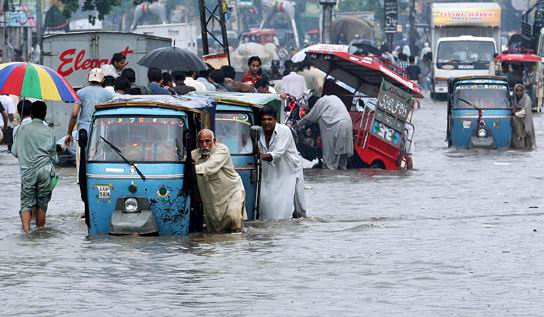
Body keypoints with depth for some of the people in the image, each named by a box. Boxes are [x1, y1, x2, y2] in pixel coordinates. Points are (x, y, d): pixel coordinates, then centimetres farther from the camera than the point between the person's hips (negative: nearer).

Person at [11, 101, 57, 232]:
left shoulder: (22, 129, 0)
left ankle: (26, 229, -20)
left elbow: (15, 152, 7)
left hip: (27, 171, -1)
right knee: (42, 204, 12)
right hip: (45, 170, 1)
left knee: (26, 203, -1)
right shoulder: (49, 132, 1)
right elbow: (53, 156, 8)